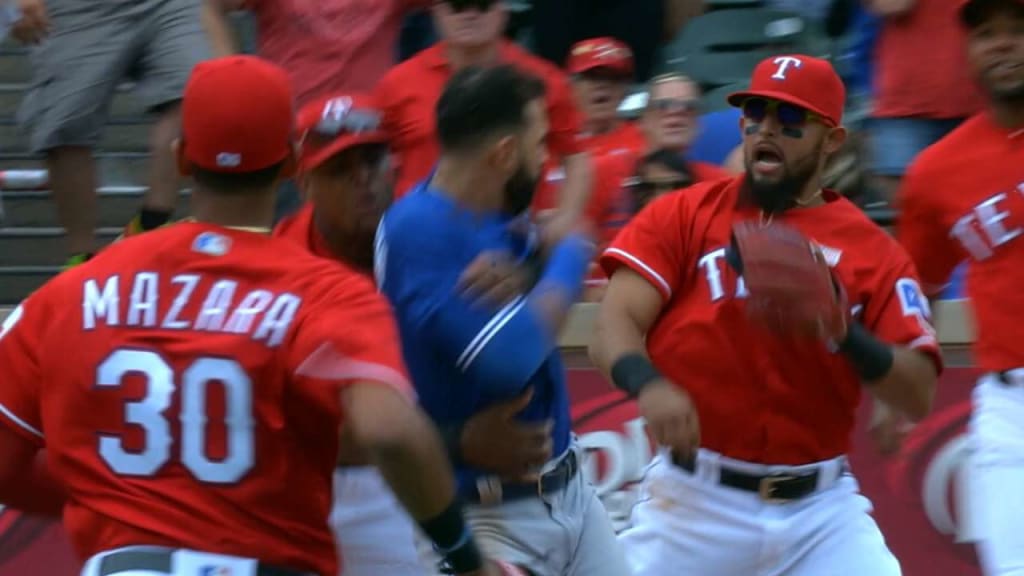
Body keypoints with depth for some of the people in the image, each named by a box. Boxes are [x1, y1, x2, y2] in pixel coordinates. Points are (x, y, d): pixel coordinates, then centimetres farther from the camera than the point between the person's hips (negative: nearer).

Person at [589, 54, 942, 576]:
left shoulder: (871, 250, 3)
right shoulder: (682, 216, 2)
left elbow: (919, 397, -4)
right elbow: (613, 329, -9)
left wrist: (844, 334, -22)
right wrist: (649, 385, -31)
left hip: (821, 508, 1)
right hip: (694, 501, -1)